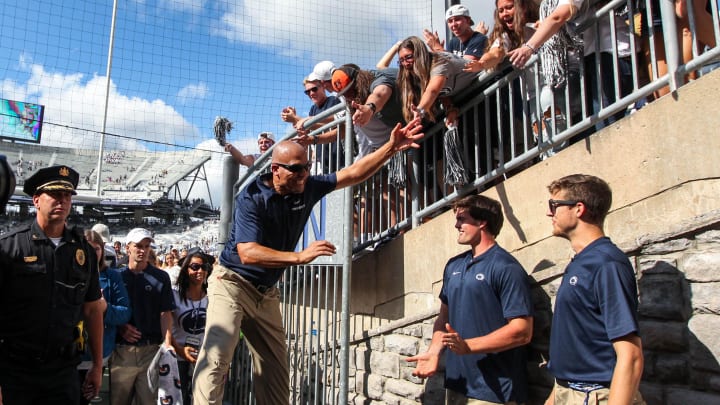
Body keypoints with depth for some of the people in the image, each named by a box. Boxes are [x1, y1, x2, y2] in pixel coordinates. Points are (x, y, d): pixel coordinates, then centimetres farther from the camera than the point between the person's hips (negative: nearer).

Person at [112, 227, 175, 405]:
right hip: (122, 349, 1)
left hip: (151, 349, -1)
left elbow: (165, 314, 0)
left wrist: (167, 344, -10)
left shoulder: (161, 277, 4)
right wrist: (121, 327, -9)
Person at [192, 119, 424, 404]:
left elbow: (353, 173, 0)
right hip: (232, 283, -6)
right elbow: (247, 253, -31)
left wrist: (392, 147, -9)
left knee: (276, 370, 6)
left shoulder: (307, 188, -3)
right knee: (216, 357, -21)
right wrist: (300, 256, -39)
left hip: (266, 293, 6)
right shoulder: (251, 198, -20)